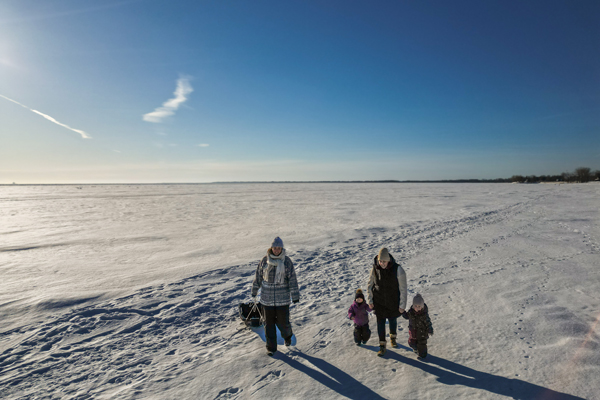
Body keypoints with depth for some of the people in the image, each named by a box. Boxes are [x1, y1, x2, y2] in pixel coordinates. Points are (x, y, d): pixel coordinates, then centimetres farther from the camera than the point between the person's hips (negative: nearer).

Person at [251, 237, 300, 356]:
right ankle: (271, 347, 25)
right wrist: (254, 290, 16)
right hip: (267, 298, 2)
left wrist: (295, 296, -9)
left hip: (282, 298, -2)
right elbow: (258, 276, 9)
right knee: (269, 323, 8)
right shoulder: (265, 260, -2)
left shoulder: (286, 261, -7)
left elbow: (292, 279, -6)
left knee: (283, 321, 5)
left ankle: (287, 335, 39)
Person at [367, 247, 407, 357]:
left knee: (392, 320, 20)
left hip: (393, 302, -1)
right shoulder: (375, 269, -15)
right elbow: (370, 285, 0)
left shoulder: (398, 270, -23)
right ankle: (382, 345, 26)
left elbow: (403, 289, -14)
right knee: (380, 322, 8)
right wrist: (370, 300, 1)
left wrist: (402, 305, -10)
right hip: (379, 302, 1)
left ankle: (393, 337, 49)